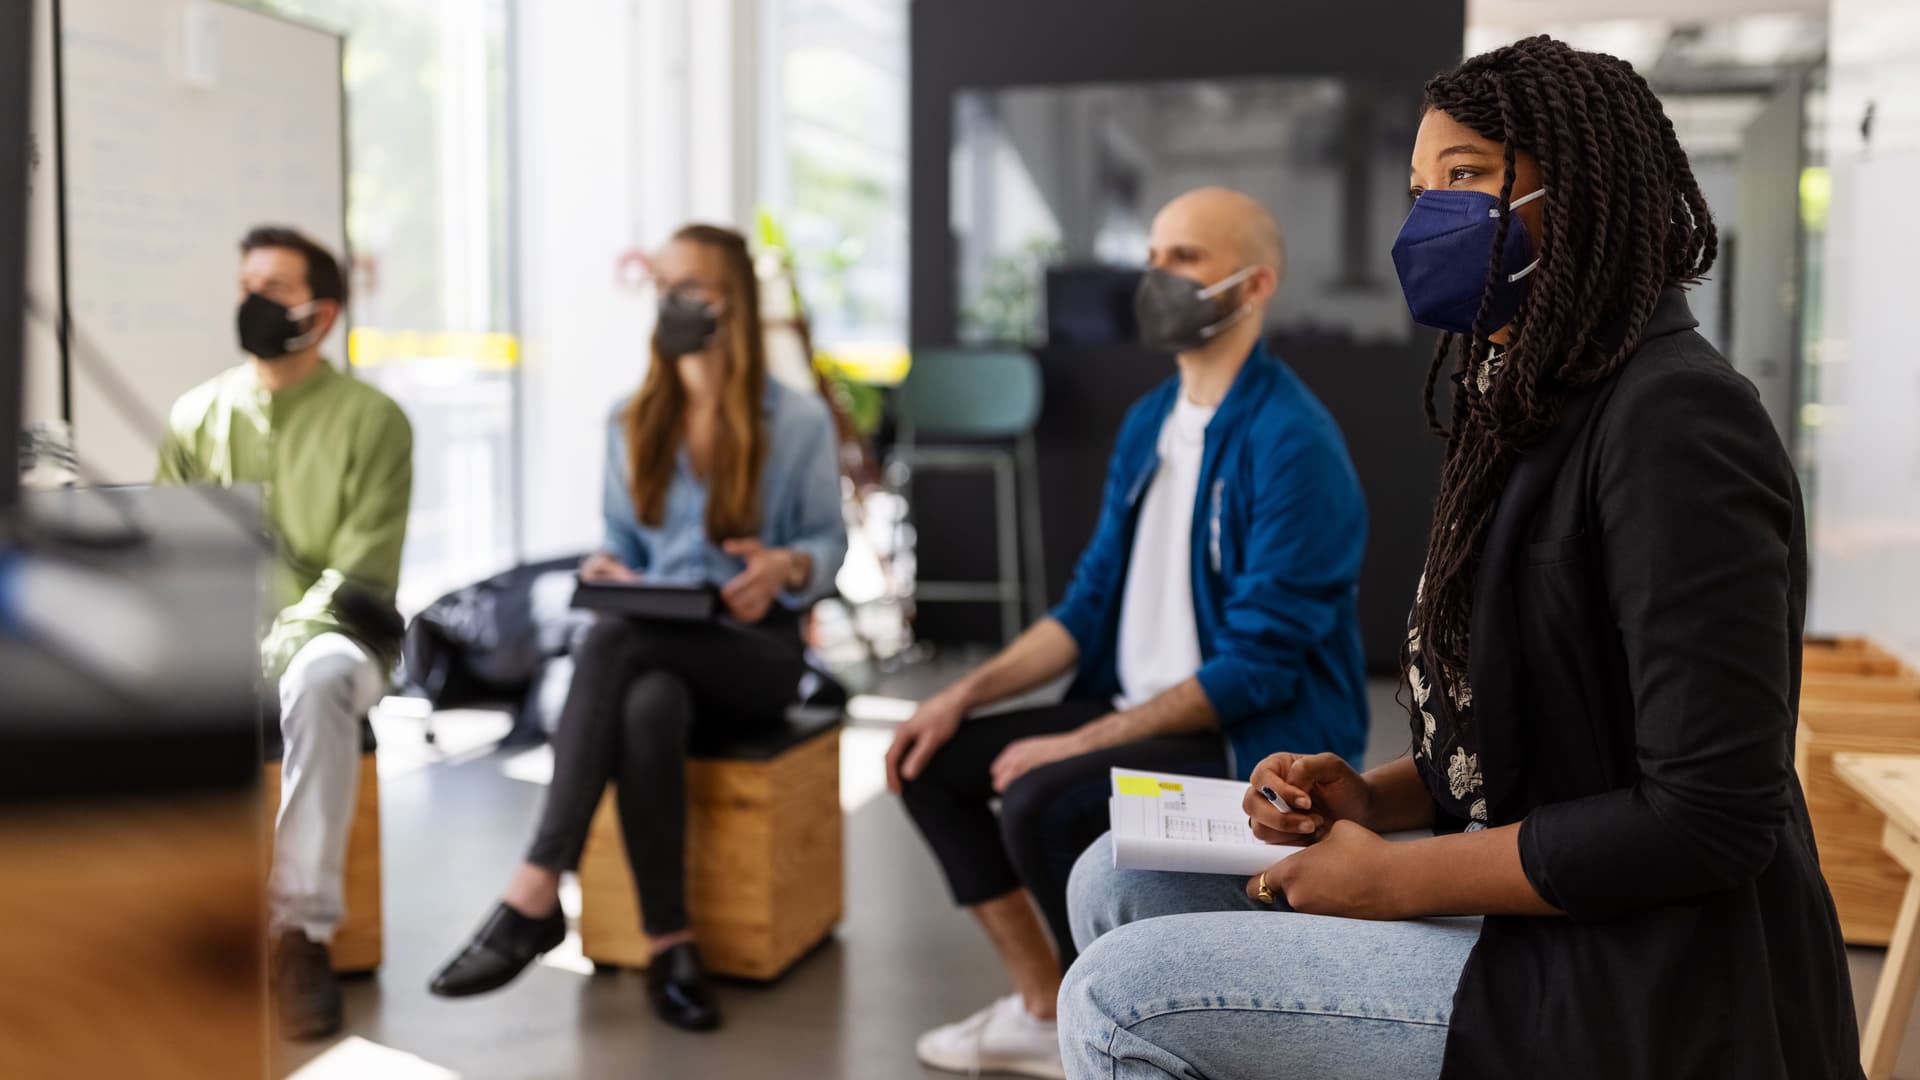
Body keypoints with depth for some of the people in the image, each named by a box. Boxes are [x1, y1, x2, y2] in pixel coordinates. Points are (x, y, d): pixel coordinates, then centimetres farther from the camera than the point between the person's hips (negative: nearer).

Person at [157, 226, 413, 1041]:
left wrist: (283, 639, -22)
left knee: (320, 677, -39)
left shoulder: (372, 418, 0)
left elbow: (362, 574, -7)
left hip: (321, 634, -3)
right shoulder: (196, 416, 12)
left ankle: (302, 930, -33)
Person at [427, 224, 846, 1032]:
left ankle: (535, 896, -36)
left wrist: (788, 567, -18)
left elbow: (828, 541, 5)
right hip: (657, 646, 3)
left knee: (614, 641, -36)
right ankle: (669, 945, -31)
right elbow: (625, 542, 17)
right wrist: (609, 570, -7)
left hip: (759, 650, -3)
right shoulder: (630, 422, 13)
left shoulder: (798, 422, 2)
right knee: (648, 707, -38)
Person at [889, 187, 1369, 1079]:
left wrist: (1082, 740, -22)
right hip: (1138, 712, 9)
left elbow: (1259, 666, -22)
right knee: (931, 761, 4)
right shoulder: (1148, 421, 8)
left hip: (1259, 740, -9)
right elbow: (1093, 602, 13)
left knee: (1041, 802, -29)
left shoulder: (1291, 443, -19)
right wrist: (965, 695, 1)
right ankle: (1044, 1008, 12)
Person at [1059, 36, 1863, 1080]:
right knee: (1122, 883, 8)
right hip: (1526, 918, 9)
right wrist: (1372, 797, -1)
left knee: (1122, 996, -18)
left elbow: (1709, 817, -23)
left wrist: (1396, 882, -16)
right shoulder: (1535, 412, 11)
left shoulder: (1675, 422, -18)